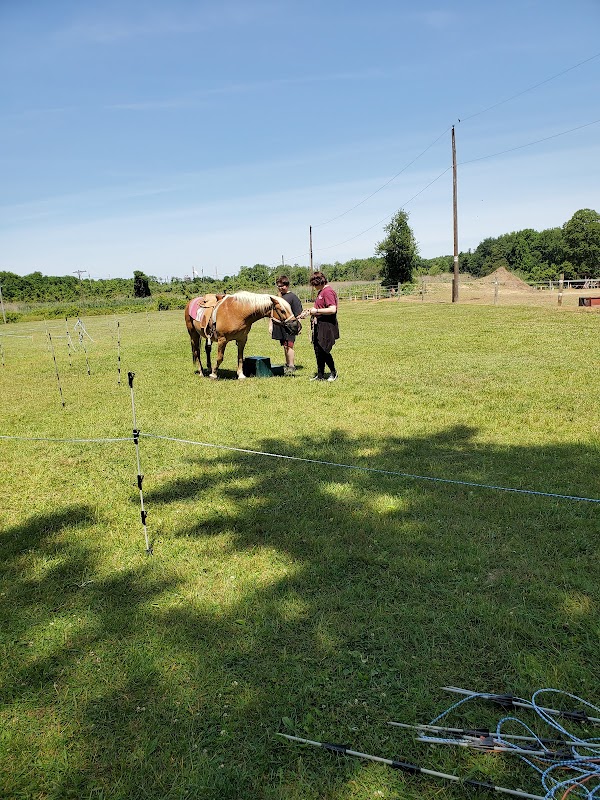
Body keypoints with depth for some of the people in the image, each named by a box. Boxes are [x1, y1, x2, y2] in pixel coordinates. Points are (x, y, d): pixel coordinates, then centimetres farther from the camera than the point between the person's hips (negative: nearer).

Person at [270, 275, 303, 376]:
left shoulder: (293, 297, -6)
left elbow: (298, 314, -8)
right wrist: (270, 325, 18)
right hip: (279, 326, 7)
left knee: (288, 346, -9)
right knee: (284, 346, 13)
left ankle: (291, 367, -4)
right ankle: (287, 365, 23)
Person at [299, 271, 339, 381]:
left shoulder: (328, 291, -14)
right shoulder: (320, 292, 17)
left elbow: (332, 309, -24)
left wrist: (316, 311, -19)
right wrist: (309, 311, 14)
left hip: (326, 326, -10)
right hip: (318, 325, 10)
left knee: (323, 350, -6)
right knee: (318, 351, 11)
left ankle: (334, 372, 12)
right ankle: (320, 375, 18)